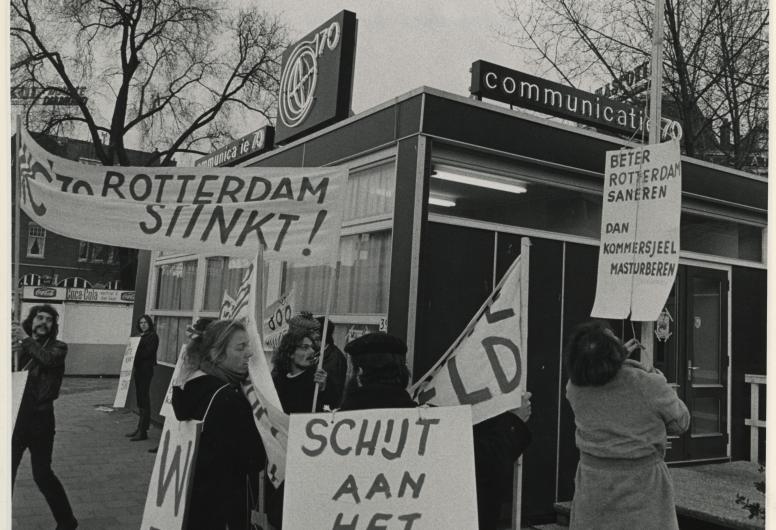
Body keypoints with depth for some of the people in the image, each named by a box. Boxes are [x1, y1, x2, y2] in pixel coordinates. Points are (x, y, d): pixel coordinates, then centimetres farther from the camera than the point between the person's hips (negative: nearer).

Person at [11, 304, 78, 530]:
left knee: (42, 473, 1)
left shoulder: (58, 347, -1)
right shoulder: (20, 347, 9)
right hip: (16, 416, 4)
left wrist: (26, 340, -16)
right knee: (8, 471, 7)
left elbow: (48, 359, -23)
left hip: (39, 418, -4)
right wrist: (16, 348, -13)